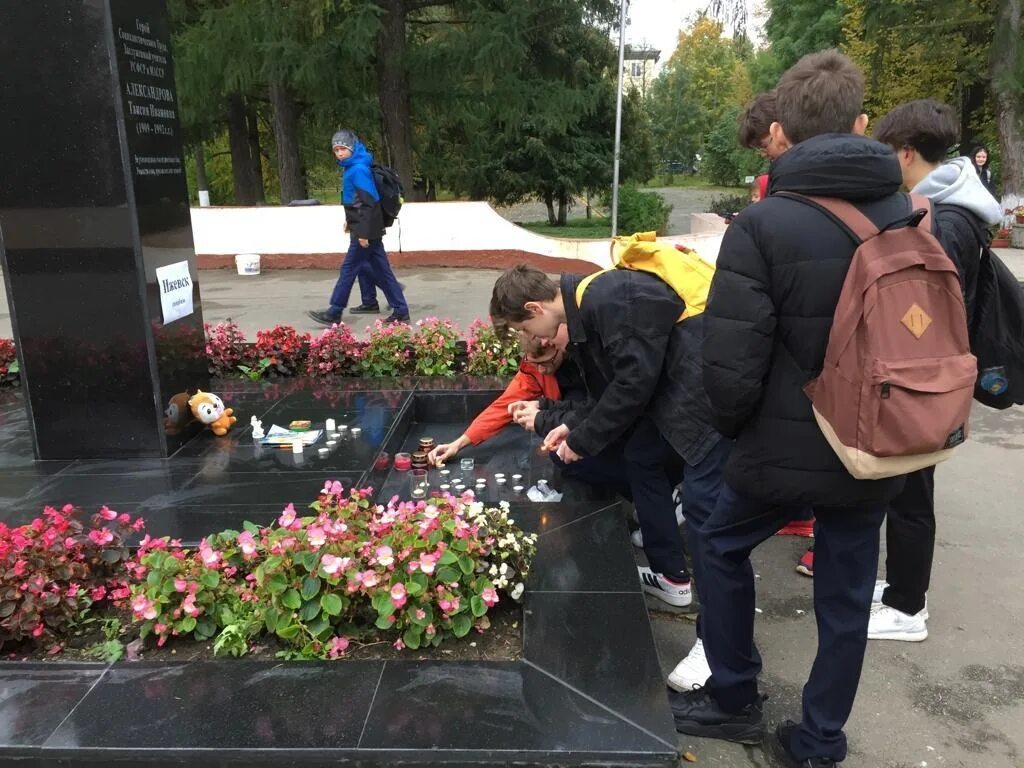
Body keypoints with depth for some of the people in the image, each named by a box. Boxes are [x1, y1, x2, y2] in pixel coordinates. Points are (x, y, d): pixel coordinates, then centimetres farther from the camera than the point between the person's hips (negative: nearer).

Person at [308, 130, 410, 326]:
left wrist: (363, 233, -22)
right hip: (369, 229, 10)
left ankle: (333, 314, 4)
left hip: (366, 229, -10)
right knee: (380, 269, 9)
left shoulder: (358, 169, -16)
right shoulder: (352, 168, 13)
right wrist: (350, 221, 24)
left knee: (349, 268, -3)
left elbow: (368, 203, -21)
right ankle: (401, 311, 11)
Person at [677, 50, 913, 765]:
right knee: (846, 595, 18)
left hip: (787, 448, -4)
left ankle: (735, 700, 35)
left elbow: (731, 365, -21)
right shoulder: (910, 215, -2)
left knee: (723, 548, 22)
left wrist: (733, 425, 0)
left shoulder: (762, 225, -18)